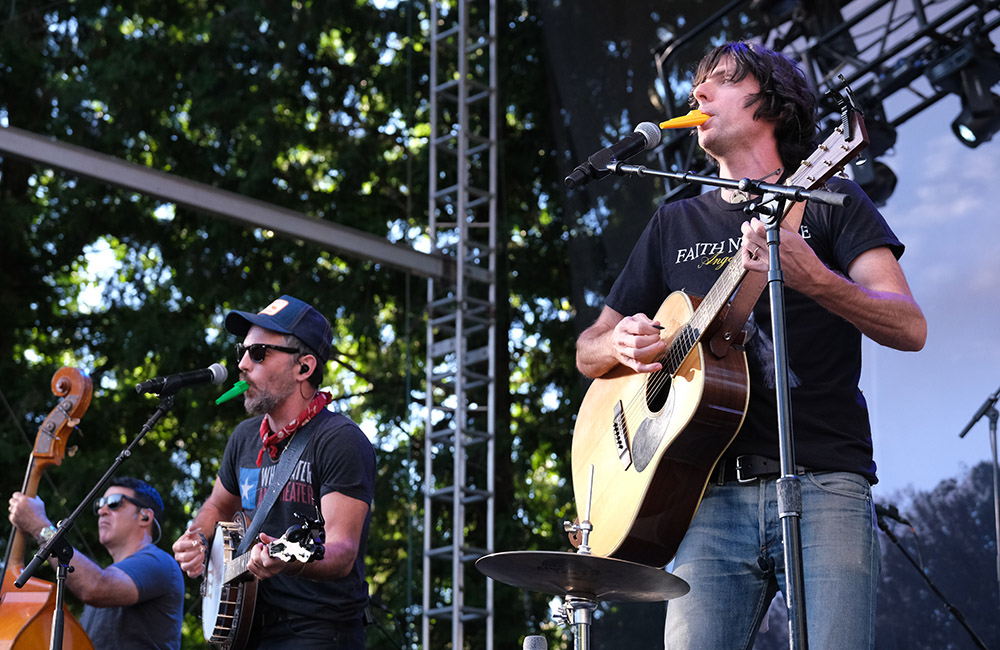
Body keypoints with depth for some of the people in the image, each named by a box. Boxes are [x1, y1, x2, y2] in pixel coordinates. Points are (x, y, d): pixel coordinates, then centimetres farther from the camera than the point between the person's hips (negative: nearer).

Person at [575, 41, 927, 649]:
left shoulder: (828, 202, 9)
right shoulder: (675, 224, 21)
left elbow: (910, 328, -5)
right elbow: (588, 351, 26)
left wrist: (810, 278, -23)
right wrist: (622, 342, 0)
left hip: (823, 485, -3)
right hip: (713, 496, 3)